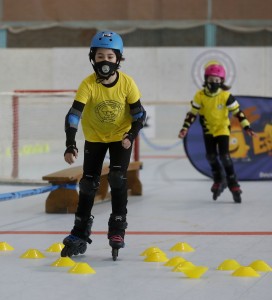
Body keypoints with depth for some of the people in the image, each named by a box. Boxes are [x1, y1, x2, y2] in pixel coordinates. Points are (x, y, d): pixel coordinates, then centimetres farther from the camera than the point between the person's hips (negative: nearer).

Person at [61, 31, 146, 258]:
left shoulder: (127, 83, -20)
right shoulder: (88, 84, -24)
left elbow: (139, 113, -12)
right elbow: (74, 114, -29)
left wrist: (131, 135, -28)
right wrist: (70, 145, -39)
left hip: (120, 136, 0)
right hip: (94, 137, 1)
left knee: (117, 178, -14)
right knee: (89, 183, 2)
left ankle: (117, 228, -1)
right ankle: (80, 233, 13)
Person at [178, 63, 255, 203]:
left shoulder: (226, 96, -17)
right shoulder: (200, 96, -12)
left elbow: (237, 111, -11)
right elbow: (192, 113, -5)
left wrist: (246, 127, -13)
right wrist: (185, 128, -11)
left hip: (222, 128, -3)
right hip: (208, 129, 3)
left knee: (224, 156, -15)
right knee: (211, 156, 2)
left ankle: (233, 184, -5)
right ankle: (219, 180, 24)